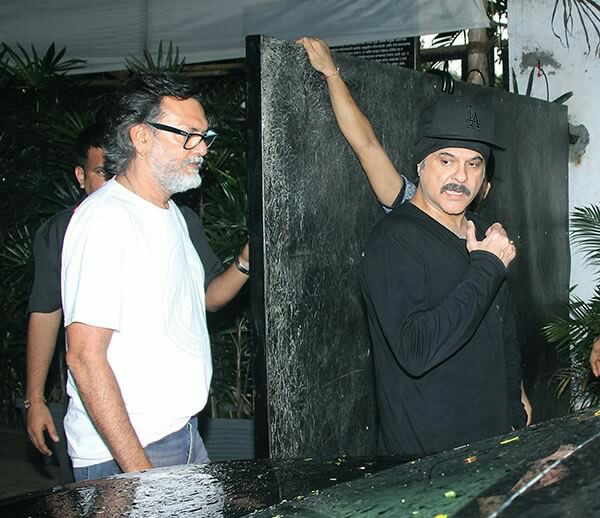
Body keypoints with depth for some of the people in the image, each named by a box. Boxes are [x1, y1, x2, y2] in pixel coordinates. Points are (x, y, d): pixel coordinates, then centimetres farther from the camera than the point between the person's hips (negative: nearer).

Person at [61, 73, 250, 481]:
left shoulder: (170, 213, 13)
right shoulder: (107, 218, -18)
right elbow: (85, 356, -23)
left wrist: (245, 264, 7)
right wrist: (138, 469, -25)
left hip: (181, 433, 9)